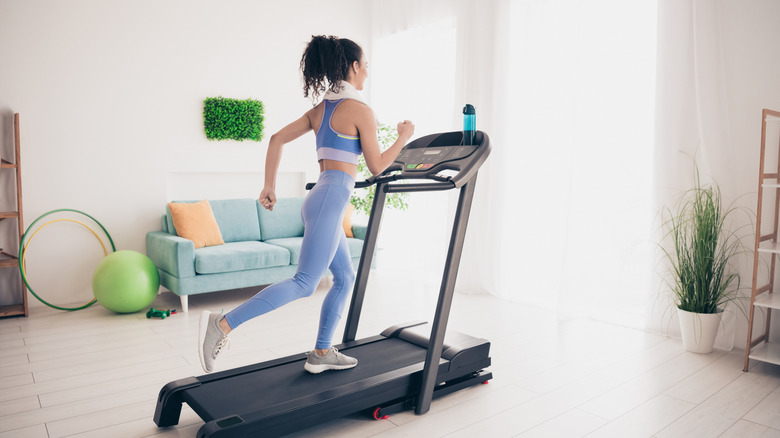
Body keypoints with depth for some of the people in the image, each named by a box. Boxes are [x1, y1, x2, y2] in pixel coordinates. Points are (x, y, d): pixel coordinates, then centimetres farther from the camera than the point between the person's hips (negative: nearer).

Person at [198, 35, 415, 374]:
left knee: (345, 278, 17)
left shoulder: (319, 110, 16)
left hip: (320, 198, 10)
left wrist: (269, 186, 15)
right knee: (304, 283, -9)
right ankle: (222, 324, -13)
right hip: (331, 200, -9)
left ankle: (321, 353, 22)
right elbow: (376, 167, -2)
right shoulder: (360, 111, -6)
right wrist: (403, 138, 12)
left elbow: (277, 139, 14)